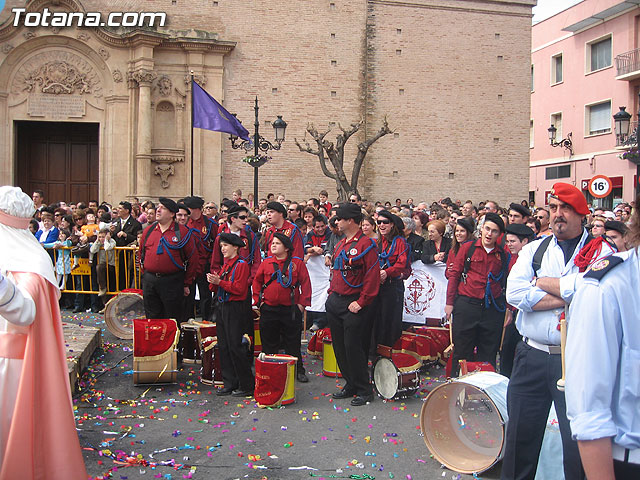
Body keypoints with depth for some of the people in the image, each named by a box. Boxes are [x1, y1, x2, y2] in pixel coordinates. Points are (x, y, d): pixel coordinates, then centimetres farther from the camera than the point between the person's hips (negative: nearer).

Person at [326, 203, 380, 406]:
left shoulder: (366, 244, -12)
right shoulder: (340, 245, 14)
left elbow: (373, 277, -16)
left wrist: (361, 302, -18)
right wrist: (331, 292, 13)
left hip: (354, 305, -8)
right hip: (335, 302, 8)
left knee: (353, 347, -6)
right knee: (339, 346, 12)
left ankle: (364, 391, 7)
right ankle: (350, 385, 25)